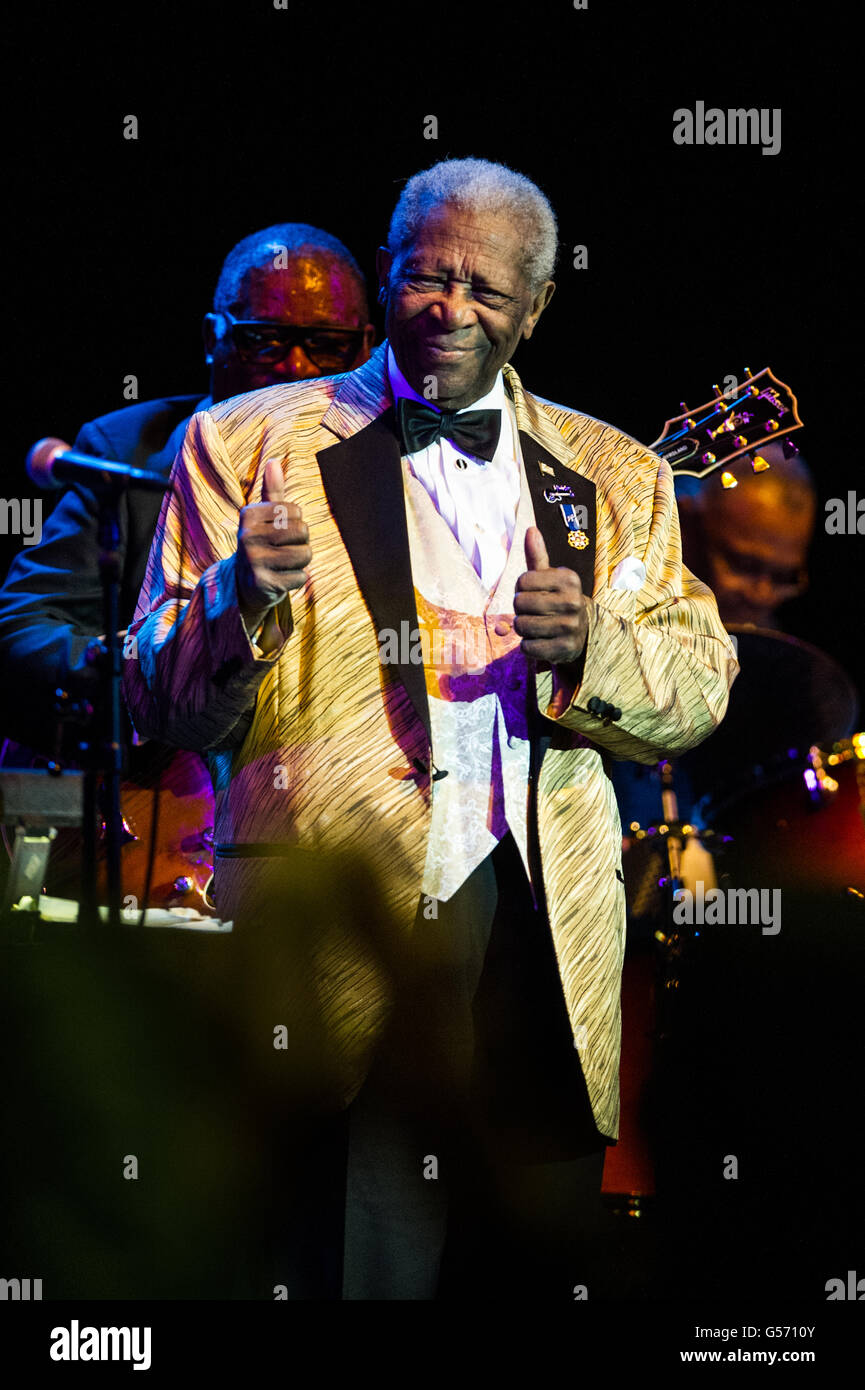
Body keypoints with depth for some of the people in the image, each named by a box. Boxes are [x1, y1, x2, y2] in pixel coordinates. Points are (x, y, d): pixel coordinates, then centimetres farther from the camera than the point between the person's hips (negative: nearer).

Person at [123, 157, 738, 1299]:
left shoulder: (613, 477, 17)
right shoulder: (249, 446, 9)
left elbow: (698, 699, 13)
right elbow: (166, 709, 4)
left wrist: (590, 644, -7)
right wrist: (243, 596, -17)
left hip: (548, 933, 3)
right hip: (333, 930, -2)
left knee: (546, 1263, 2)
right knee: (371, 1262, -9)